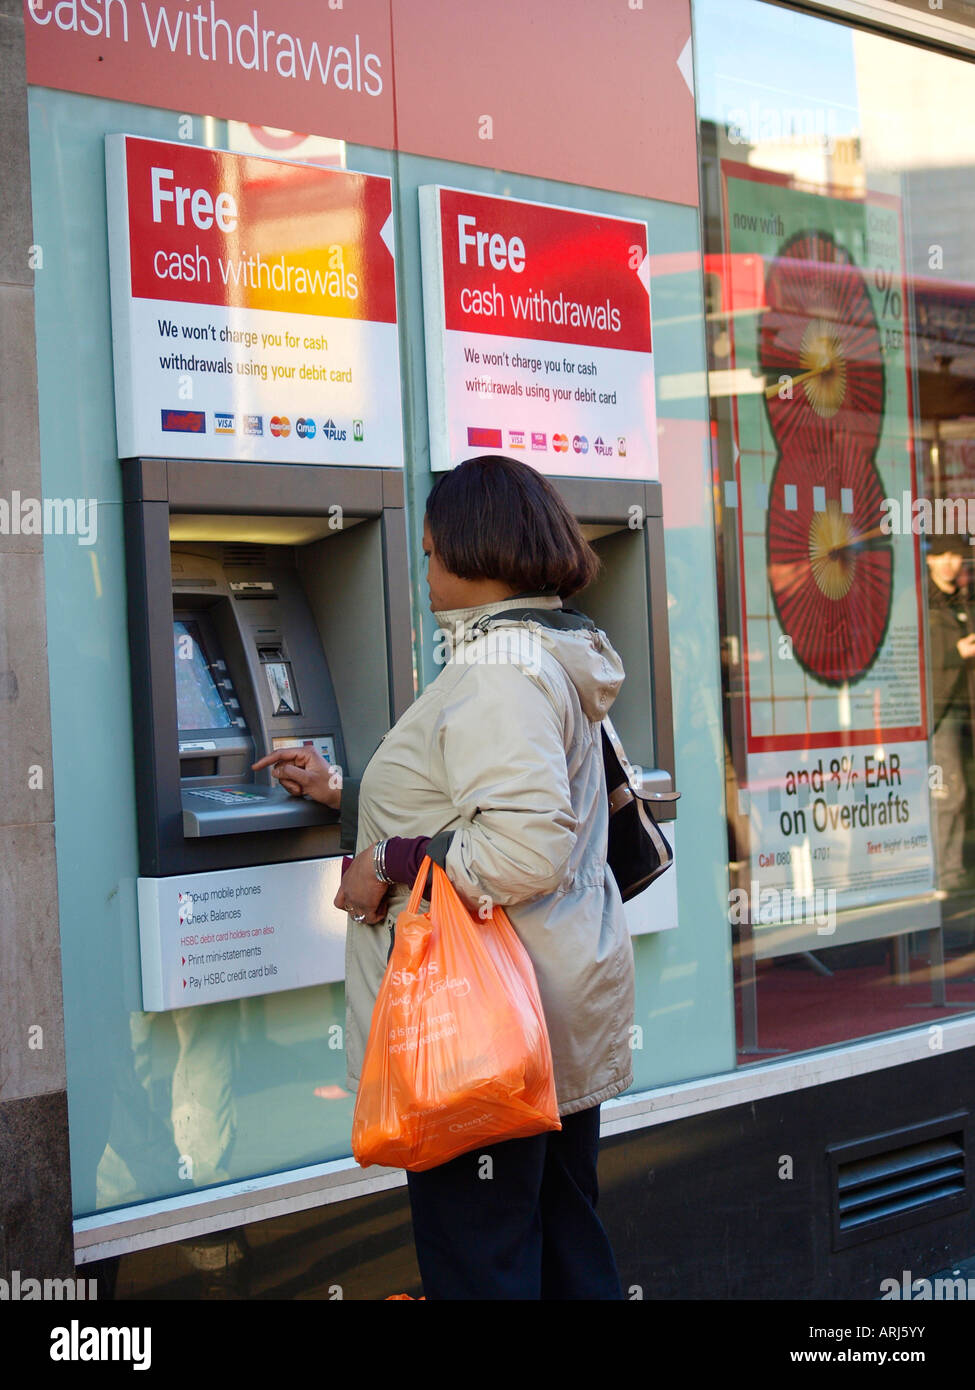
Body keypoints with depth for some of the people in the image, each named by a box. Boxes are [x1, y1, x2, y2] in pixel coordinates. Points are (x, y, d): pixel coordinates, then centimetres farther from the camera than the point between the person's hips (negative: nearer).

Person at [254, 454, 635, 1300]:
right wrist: (339, 795, 29)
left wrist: (389, 868, -18)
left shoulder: (499, 673, -16)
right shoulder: (552, 659, 17)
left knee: (478, 1266, -2)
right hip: (561, 1019, 11)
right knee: (569, 1251, 18)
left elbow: (526, 844, -28)